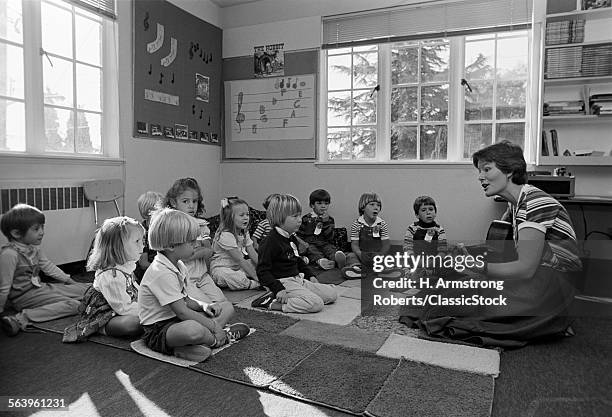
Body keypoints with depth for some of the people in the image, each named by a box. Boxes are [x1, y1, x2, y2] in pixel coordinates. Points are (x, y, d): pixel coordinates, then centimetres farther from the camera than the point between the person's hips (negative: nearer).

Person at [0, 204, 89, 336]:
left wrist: (68, 279, 17)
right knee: (72, 305, -26)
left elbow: (48, 266, 19)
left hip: (39, 287, 9)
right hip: (25, 295, -9)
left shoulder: (34, 248, 6)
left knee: (83, 289, -1)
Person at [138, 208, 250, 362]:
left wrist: (203, 305, -3)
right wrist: (213, 326, -20)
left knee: (228, 308, 9)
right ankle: (219, 339, -11)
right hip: (158, 330, -10)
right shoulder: (161, 273, -24)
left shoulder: (179, 266, 9)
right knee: (193, 329, -44)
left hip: (177, 320, 10)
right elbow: (182, 312, -26)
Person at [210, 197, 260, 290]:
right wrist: (256, 276, -27)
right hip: (221, 269, -8)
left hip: (237, 267, 8)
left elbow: (254, 255, -2)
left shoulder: (244, 233, 4)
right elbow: (240, 260, -26)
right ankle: (256, 284, -31)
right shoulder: (226, 235, -23)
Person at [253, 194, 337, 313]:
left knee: (332, 294, 5)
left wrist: (310, 275, 19)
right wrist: (278, 290, -26)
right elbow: (262, 270, -19)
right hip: (284, 283, -10)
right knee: (316, 304, -25)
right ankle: (272, 303, -17)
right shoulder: (272, 241, -17)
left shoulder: (292, 238, 14)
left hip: (298, 280, 10)